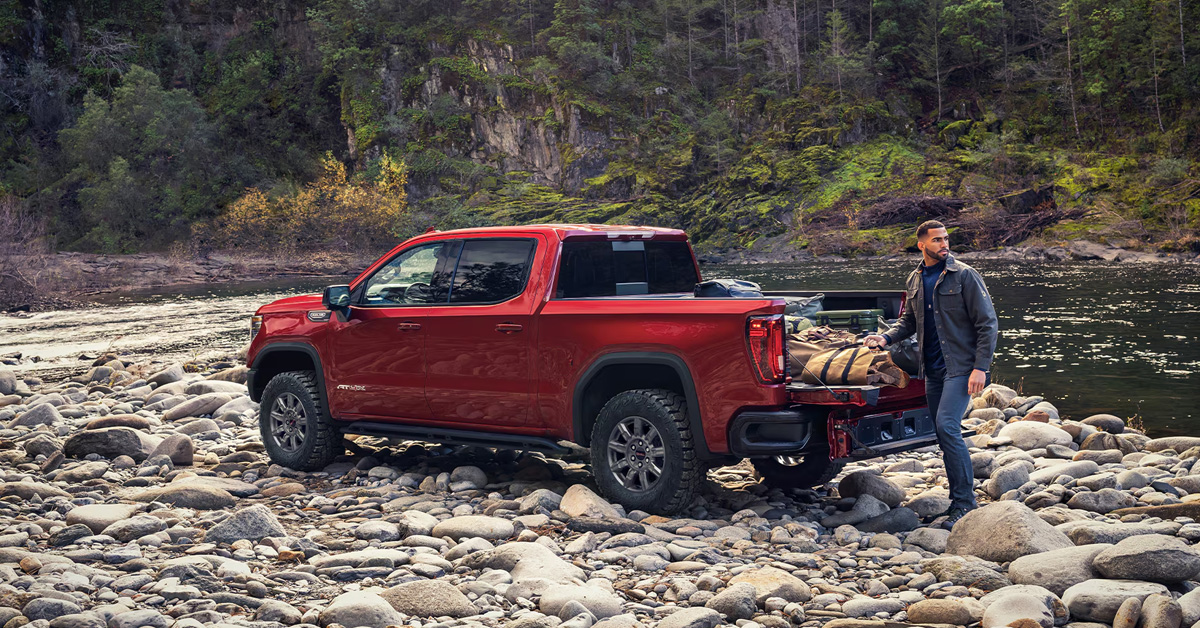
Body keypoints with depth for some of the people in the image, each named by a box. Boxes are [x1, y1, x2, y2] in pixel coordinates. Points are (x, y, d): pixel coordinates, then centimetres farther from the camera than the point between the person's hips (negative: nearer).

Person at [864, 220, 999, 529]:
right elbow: (909, 320, 23)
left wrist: (981, 367, -15)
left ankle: (965, 503, -11)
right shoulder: (915, 280, 10)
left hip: (961, 366, -7)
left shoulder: (964, 275, -8)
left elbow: (987, 323, -8)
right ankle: (959, 500, 19)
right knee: (943, 432, 9)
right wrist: (886, 337, 4)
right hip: (933, 369, 7)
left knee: (947, 426, -18)